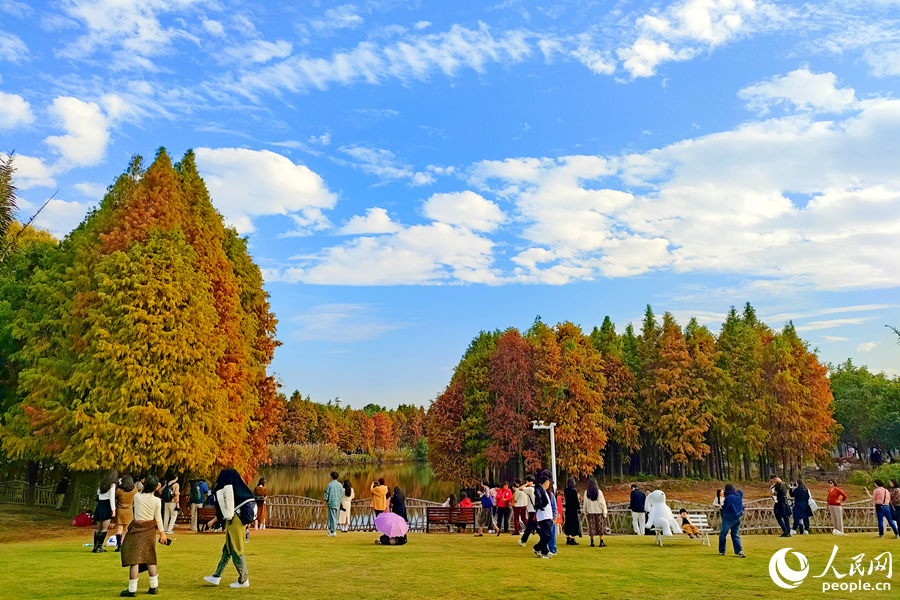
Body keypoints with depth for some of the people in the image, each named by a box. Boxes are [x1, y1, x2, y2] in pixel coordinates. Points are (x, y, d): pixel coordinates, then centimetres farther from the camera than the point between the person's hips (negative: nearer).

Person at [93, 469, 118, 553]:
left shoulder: (101, 484, 11)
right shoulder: (112, 485, -9)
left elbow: (98, 493, 19)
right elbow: (112, 498, -12)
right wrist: (113, 509, -11)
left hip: (99, 506, 6)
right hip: (107, 507, -6)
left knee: (98, 528, 13)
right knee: (104, 529, -1)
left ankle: (95, 546, 14)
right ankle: (99, 546, -5)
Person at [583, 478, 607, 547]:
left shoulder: (586, 493, -5)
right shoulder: (599, 492, -12)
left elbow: (585, 503, 2)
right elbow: (602, 502, -8)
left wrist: (585, 511, 13)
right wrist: (605, 512, -2)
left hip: (590, 512, 2)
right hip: (599, 511, -2)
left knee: (591, 527, 9)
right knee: (600, 526, 7)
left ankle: (592, 542, 10)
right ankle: (601, 542, 7)